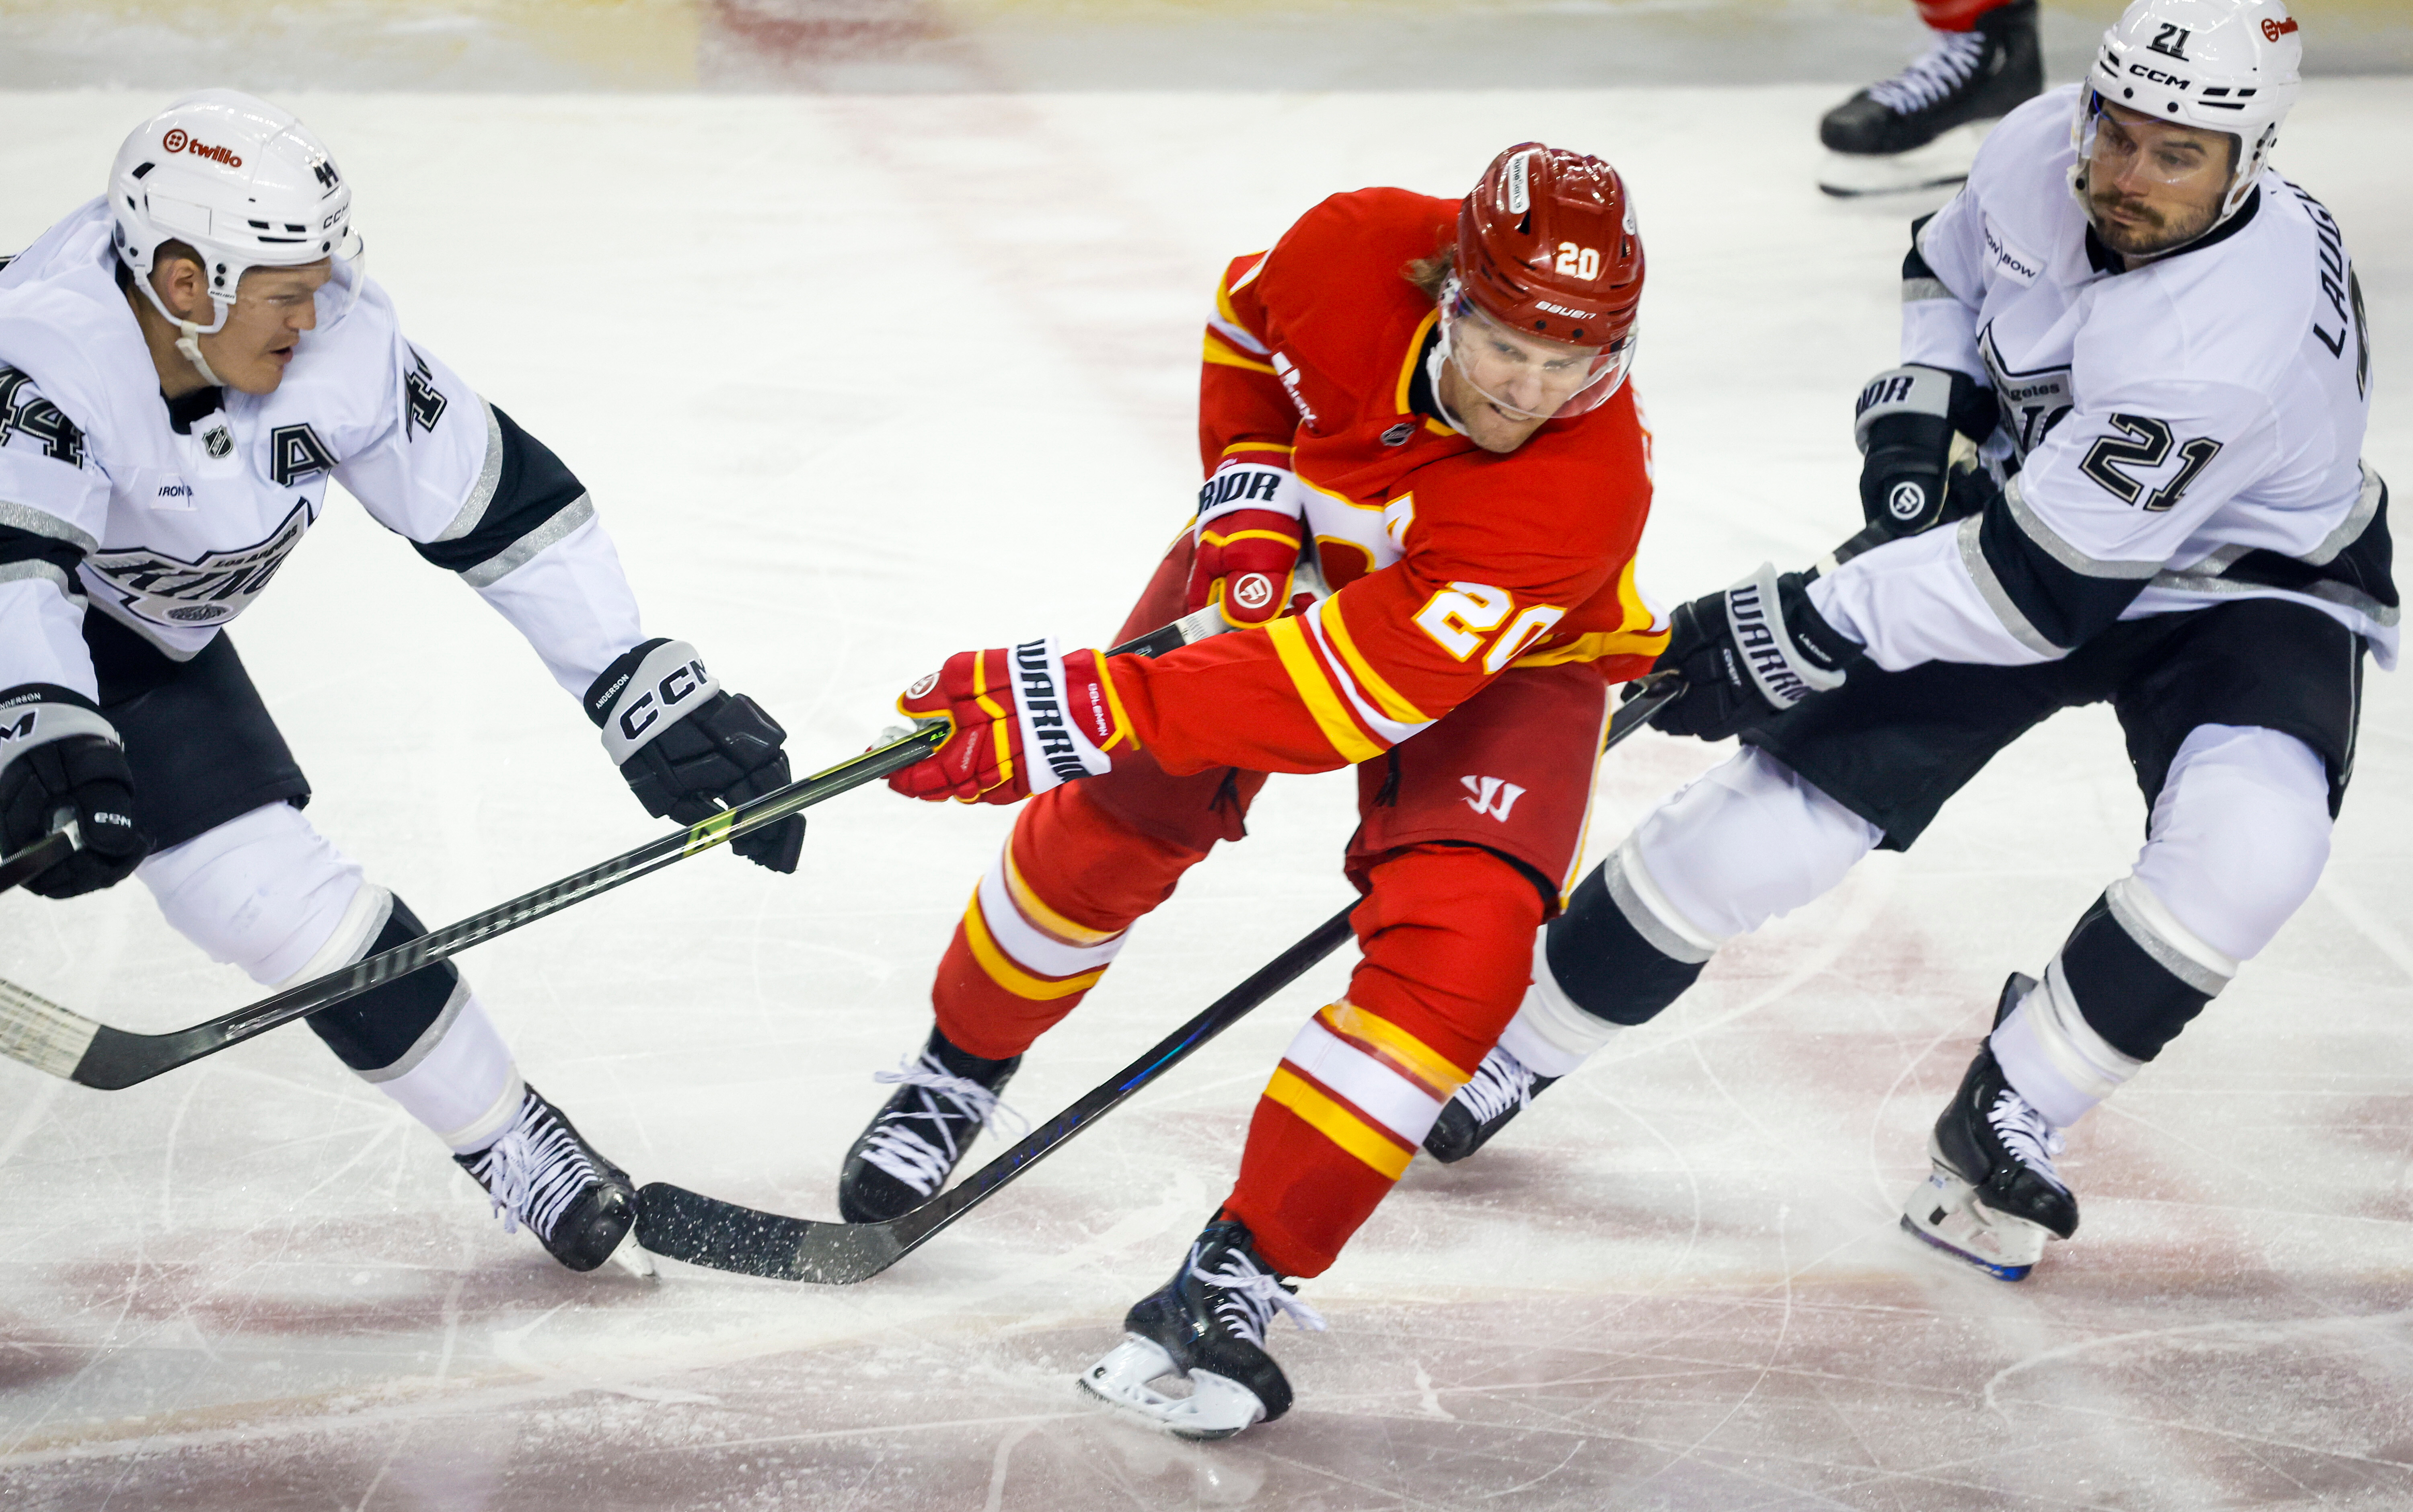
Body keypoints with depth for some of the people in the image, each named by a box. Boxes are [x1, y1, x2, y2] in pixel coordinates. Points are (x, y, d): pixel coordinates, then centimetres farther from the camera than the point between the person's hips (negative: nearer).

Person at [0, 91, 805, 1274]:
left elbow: (501, 505, -13)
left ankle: (506, 1141, 12)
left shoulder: (337, 350, -20)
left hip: (141, 645, 4)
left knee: (281, 899, -3)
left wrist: (649, 692, -15)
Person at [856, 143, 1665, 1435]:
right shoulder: (1356, 252, -30)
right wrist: (1247, 504, -15)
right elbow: (1247, 325, -1)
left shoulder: (1589, 489, -40)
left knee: (1459, 949, -23)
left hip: (1503, 662, -3)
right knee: (1111, 817, -4)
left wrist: (1080, 708, -48)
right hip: (1294, 558, 4)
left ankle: (1237, 1275, -16)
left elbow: (1346, 692, -44)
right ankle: (961, 1064, 26)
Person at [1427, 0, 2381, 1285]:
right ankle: (1519, 1041, 16)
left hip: (2251, 586, -5)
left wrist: (1811, 625, -32)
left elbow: (2046, 586, -37)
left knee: (2244, 853, -33)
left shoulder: (2236, 335, -38)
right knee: (1780, 814, -5)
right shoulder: (2043, 153, -18)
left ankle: (2003, 1119, -10)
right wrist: (1920, 401, -8)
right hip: (2028, 514, 5)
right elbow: (1951, 263, 8)